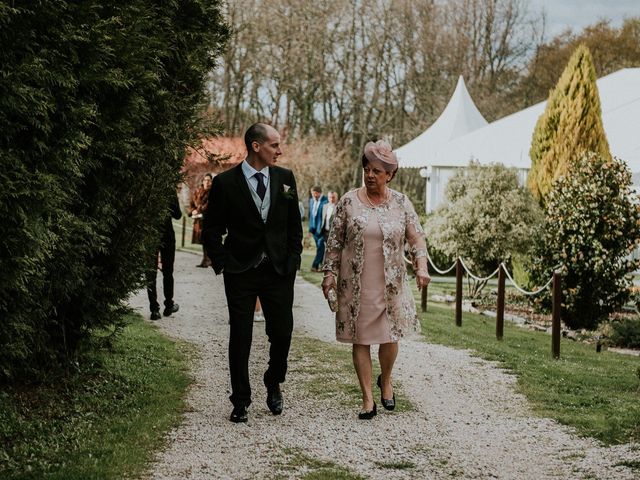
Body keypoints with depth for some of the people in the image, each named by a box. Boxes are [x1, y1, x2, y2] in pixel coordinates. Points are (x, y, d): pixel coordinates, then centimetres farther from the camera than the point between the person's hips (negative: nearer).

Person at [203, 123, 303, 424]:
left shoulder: (285, 178, 5)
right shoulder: (225, 183, -5)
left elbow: (294, 225, 12)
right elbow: (212, 230, 1)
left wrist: (292, 261, 4)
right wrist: (222, 265, -5)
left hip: (279, 271, 3)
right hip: (240, 273, -2)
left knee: (282, 334, 3)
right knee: (240, 337, 3)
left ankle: (273, 384, 30)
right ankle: (240, 400, 15)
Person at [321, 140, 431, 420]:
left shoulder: (401, 203, 1)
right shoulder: (349, 202, -1)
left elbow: (417, 238, 3)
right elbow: (335, 241, 3)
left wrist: (421, 266, -12)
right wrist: (329, 273, -2)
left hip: (391, 284, 1)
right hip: (356, 284, -1)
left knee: (390, 337, 4)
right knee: (361, 340, 1)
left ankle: (386, 381, 34)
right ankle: (367, 399, 10)